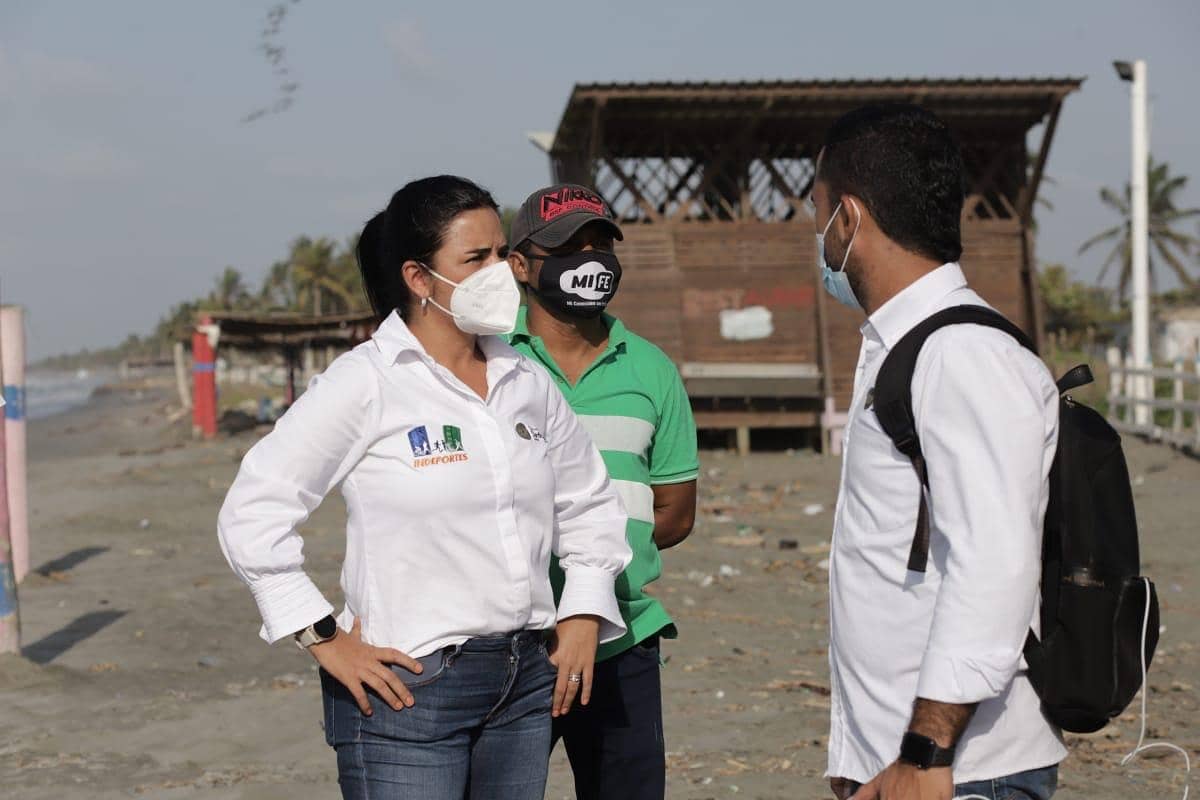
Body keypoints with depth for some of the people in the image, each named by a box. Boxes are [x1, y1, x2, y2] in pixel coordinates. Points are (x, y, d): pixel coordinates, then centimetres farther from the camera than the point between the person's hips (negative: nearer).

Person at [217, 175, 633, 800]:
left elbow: (590, 500, 24)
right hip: (407, 688, -6)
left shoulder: (526, 382, 9)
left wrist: (583, 614, 13)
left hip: (526, 681, 6)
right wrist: (324, 640, -10)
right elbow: (252, 514, -10)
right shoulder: (364, 384, -9)